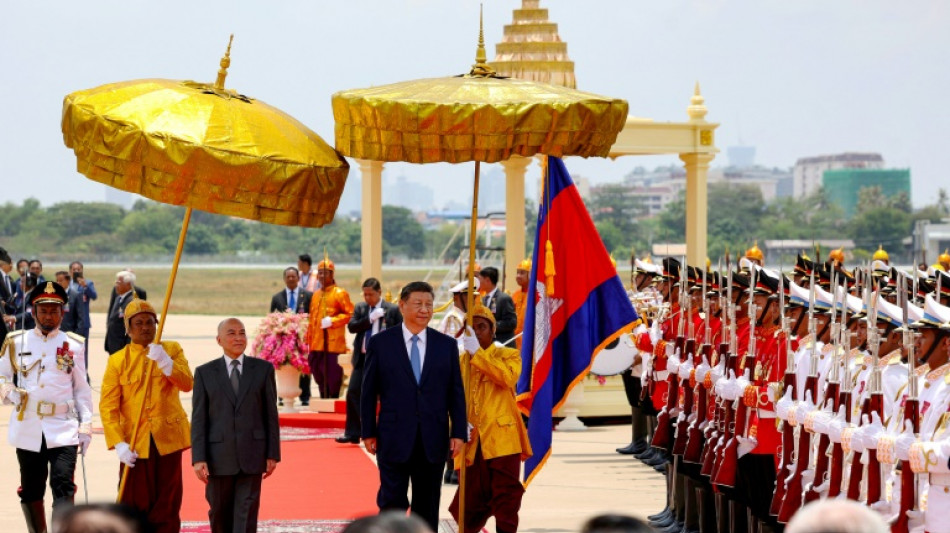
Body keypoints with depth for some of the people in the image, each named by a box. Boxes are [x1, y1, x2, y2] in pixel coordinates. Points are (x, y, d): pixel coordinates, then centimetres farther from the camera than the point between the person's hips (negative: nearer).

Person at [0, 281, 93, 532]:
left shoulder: (73, 344, 8)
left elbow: (81, 389, 12)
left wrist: (85, 425, 5)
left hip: (64, 428, -1)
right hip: (28, 427, 1)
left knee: (63, 486, -15)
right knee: (31, 491, 7)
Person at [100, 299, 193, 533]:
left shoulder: (172, 350, 6)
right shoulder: (117, 360, 1)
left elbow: (187, 384, -9)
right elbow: (108, 406, -4)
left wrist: (164, 361, -24)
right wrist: (118, 443, -15)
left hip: (168, 439, 1)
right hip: (134, 444, -1)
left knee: (167, 505, 5)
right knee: (134, 504, 0)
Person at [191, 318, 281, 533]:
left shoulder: (263, 369, 5)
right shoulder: (205, 373, 4)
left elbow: (271, 414, 5)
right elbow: (198, 419, 1)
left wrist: (273, 454, 1)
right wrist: (198, 458, -7)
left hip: (251, 457, -1)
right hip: (219, 456, 1)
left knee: (246, 516, -5)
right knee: (220, 515, 11)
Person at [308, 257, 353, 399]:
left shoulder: (340, 293, -2)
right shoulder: (316, 295, 18)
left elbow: (349, 314, -7)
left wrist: (332, 321, -19)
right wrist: (310, 343, 16)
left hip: (333, 344, -7)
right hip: (317, 345, 7)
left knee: (333, 375, -6)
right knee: (318, 374, 9)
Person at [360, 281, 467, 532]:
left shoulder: (447, 345, 7)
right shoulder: (381, 343, 1)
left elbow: (456, 393, 6)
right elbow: (368, 392, 3)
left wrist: (459, 432, -1)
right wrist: (368, 432, -1)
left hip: (433, 441, 2)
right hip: (394, 438, -2)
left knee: (427, 507, 7)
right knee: (392, 502, -2)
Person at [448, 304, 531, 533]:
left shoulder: (508, 355, 4)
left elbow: (507, 377, -18)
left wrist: (478, 353, -21)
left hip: (502, 439, -3)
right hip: (473, 443, 3)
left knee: (505, 501, -4)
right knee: (470, 503, 7)